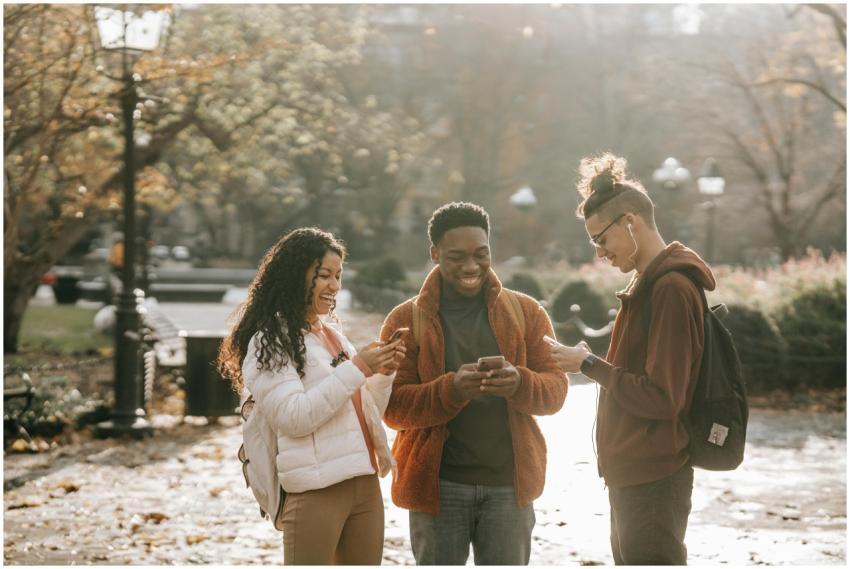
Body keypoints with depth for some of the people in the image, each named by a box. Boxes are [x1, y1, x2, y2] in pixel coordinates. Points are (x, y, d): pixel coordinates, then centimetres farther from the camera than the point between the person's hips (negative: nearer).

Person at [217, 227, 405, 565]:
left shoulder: (333, 336, 18)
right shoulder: (269, 342, -4)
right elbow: (293, 417, -16)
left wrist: (383, 374, 2)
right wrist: (356, 370, -16)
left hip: (365, 484, 7)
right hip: (315, 491, -7)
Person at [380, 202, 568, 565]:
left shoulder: (526, 312, 6)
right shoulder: (405, 320, 0)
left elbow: (555, 388, 2)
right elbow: (393, 407, -6)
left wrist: (519, 384, -22)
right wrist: (452, 388, -24)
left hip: (509, 483, 2)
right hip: (437, 483, -1)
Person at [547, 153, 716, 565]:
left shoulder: (671, 288, -19)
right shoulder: (650, 283, 14)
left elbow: (662, 397, -21)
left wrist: (589, 366, -15)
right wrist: (592, 363, 4)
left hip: (653, 481, -10)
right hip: (632, 474, 10)